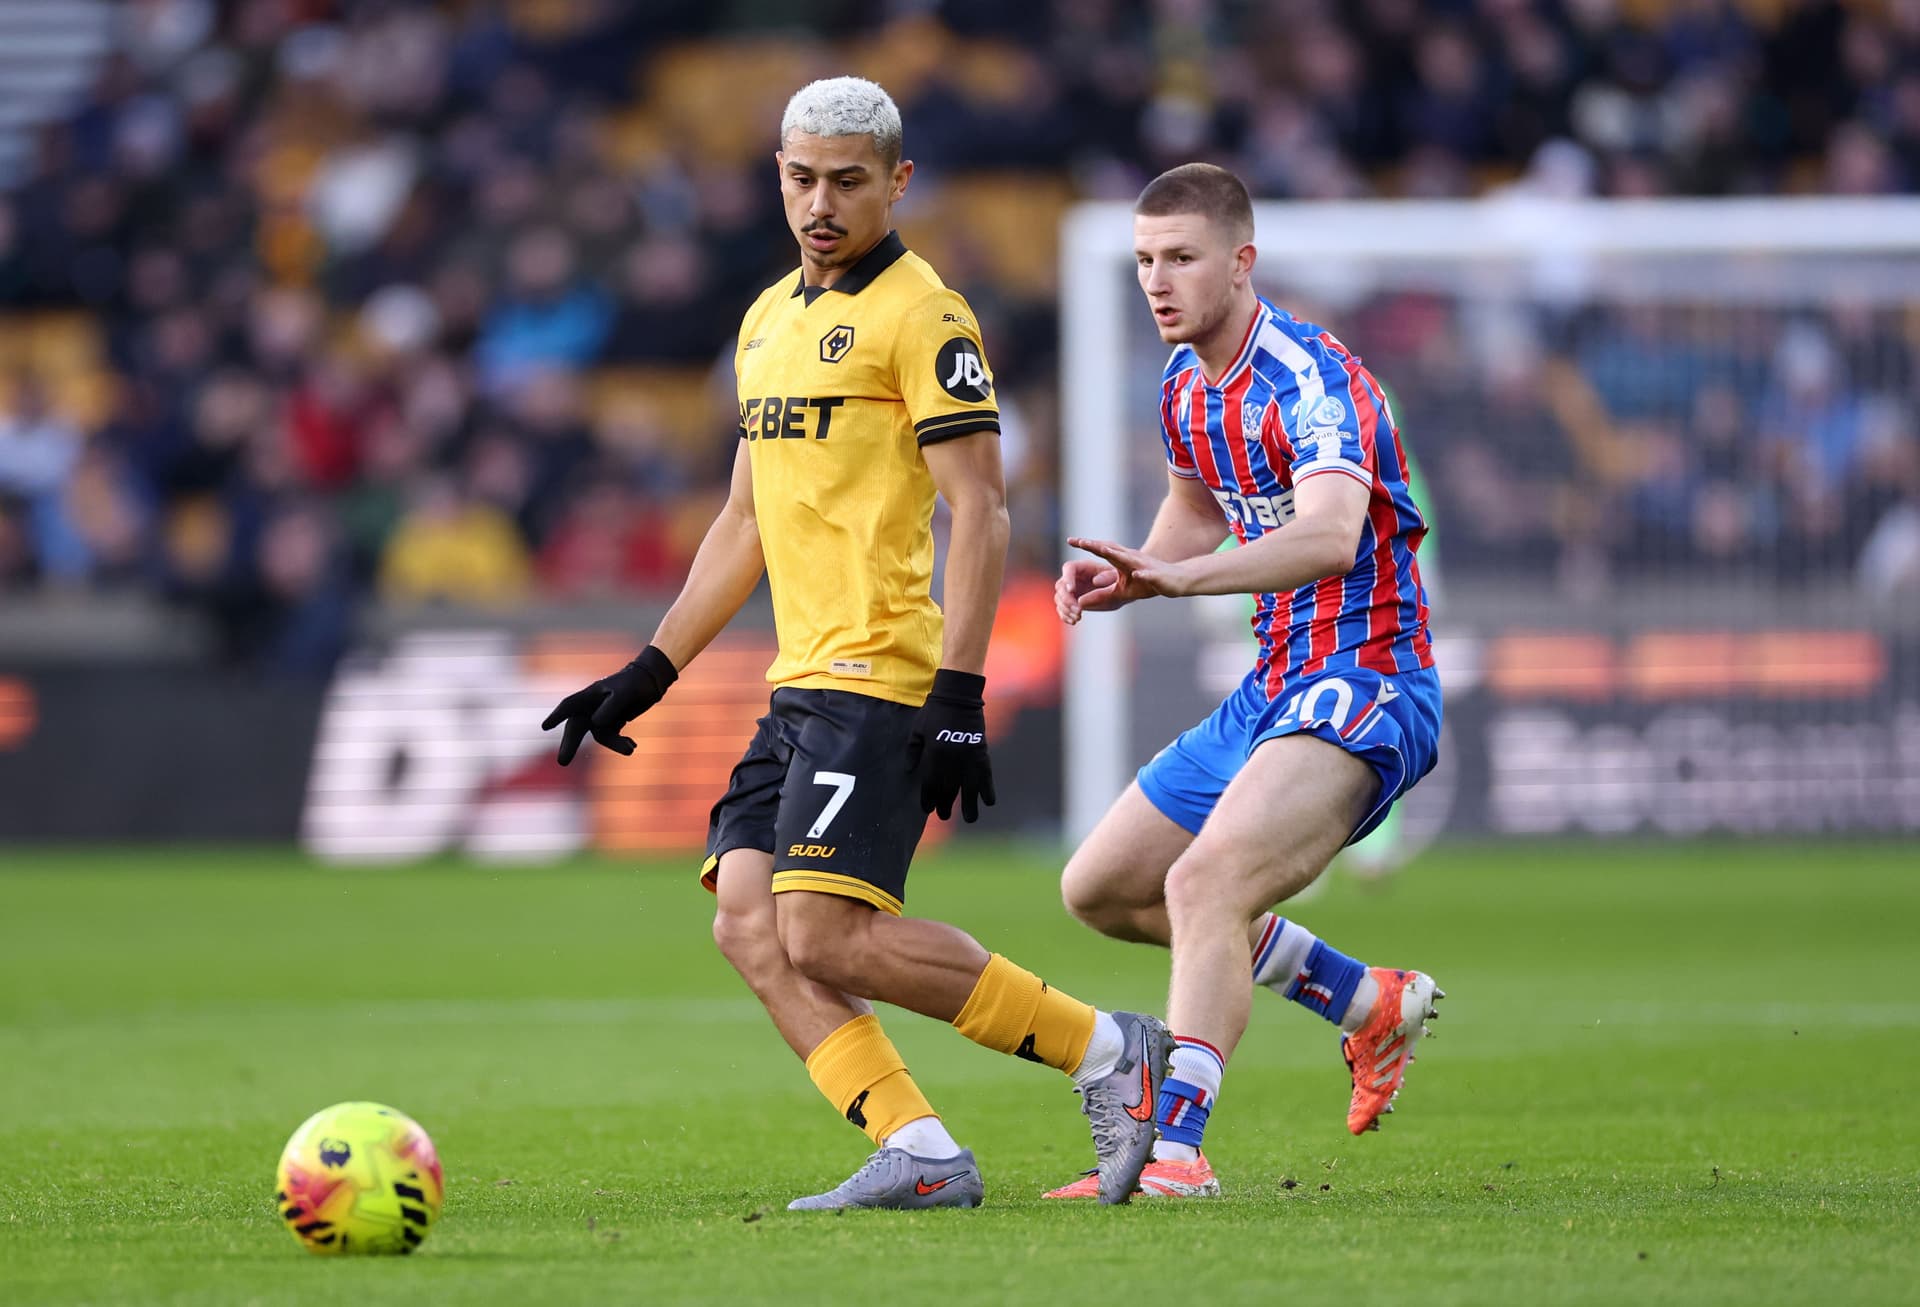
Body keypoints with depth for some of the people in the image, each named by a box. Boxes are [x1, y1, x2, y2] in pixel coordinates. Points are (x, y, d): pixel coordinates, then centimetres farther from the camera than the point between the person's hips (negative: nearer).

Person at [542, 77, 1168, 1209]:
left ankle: (1108, 1052, -7)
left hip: (876, 680, -9)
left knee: (827, 935, -16)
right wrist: (648, 674, 24)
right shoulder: (770, 319, 20)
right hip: (799, 686, 9)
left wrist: (959, 692, -19)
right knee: (752, 929, -5)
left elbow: (980, 511, -11)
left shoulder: (921, 313, -6)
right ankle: (921, 1156, -8)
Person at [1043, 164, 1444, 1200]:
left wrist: (1181, 577, -51)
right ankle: (1370, 1005, 23)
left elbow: (1330, 537, -38)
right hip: (1272, 689, 10)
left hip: (1365, 687, -10)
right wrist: (1127, 575, 7)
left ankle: (1173, 1149, -35)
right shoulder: (1186, 385, 8)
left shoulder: (1309, 377, -20)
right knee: (1100, 888, 14)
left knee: (1205, 881, -30)